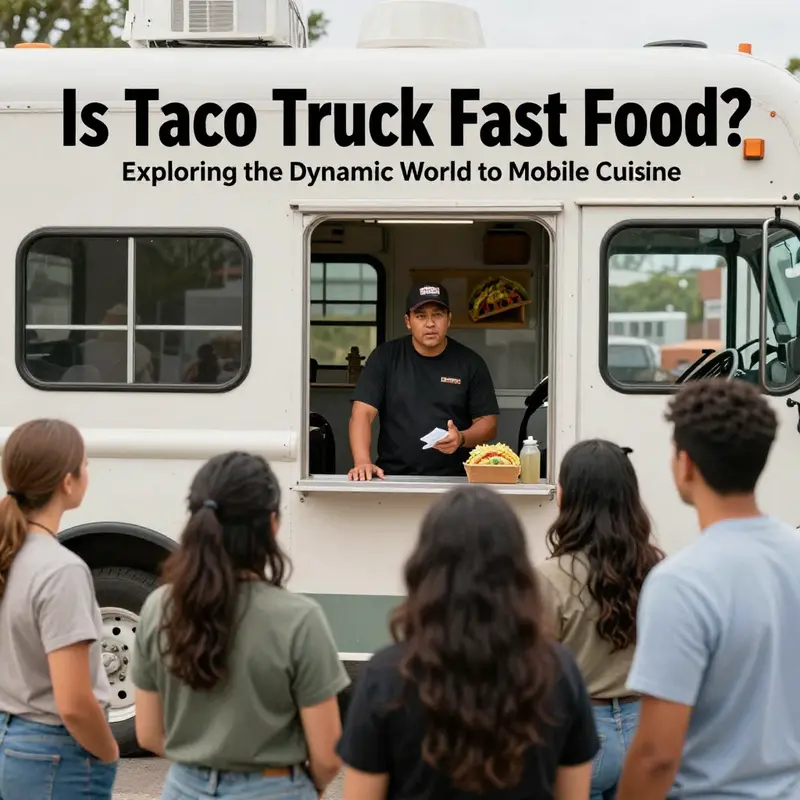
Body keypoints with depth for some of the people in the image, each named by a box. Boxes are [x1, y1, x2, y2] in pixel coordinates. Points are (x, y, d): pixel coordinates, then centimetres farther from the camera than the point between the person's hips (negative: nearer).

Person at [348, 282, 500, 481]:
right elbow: (362, 413, -2)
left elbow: (488, 423, 8)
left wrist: (462, 438, -15)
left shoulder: (471, 363, 6)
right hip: (394, 479, 0)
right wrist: (363, 462, -18)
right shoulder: (385, 357, 5)